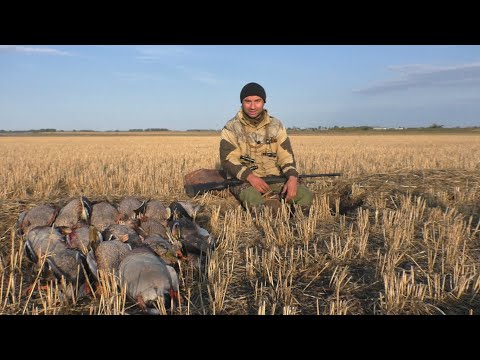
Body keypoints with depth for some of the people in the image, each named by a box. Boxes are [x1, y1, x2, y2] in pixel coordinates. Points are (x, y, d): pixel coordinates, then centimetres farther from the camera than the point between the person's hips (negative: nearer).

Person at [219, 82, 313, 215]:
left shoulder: (276, 125, 8)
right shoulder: (231, 128, 0)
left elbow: (286, 157, 4)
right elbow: (228, 160, -8)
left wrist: (292, 177, -18)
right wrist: (250, 176, -25)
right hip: (243, 179, -3)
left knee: (305, 194, -20)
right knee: (252, 197, -38)